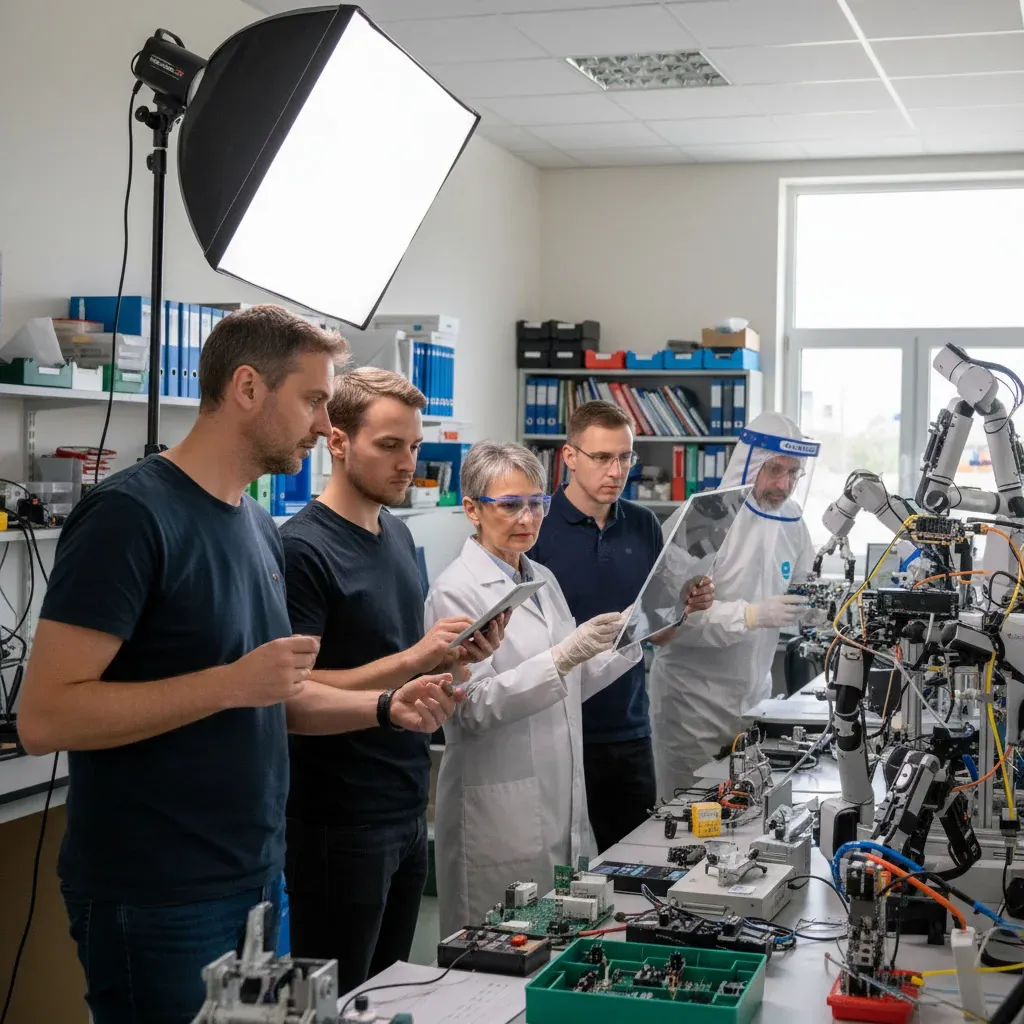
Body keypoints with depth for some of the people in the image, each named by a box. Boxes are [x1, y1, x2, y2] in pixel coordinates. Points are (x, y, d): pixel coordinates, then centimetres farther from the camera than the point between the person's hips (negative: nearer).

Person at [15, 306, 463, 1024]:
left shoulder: (259, 527, 10)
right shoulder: (130, 514, -16)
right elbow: (44, 718, -22)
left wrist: (388, 708, 4)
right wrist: (233, 682, -24)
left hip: (259, 879, 8)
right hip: (158, 904, -8)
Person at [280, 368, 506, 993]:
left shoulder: (398, 535, 10)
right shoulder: (303, 548, -15)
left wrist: (454, 656, -1)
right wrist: (414, 659, -22)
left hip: (408, 810, 8)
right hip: (342, 820, -8)